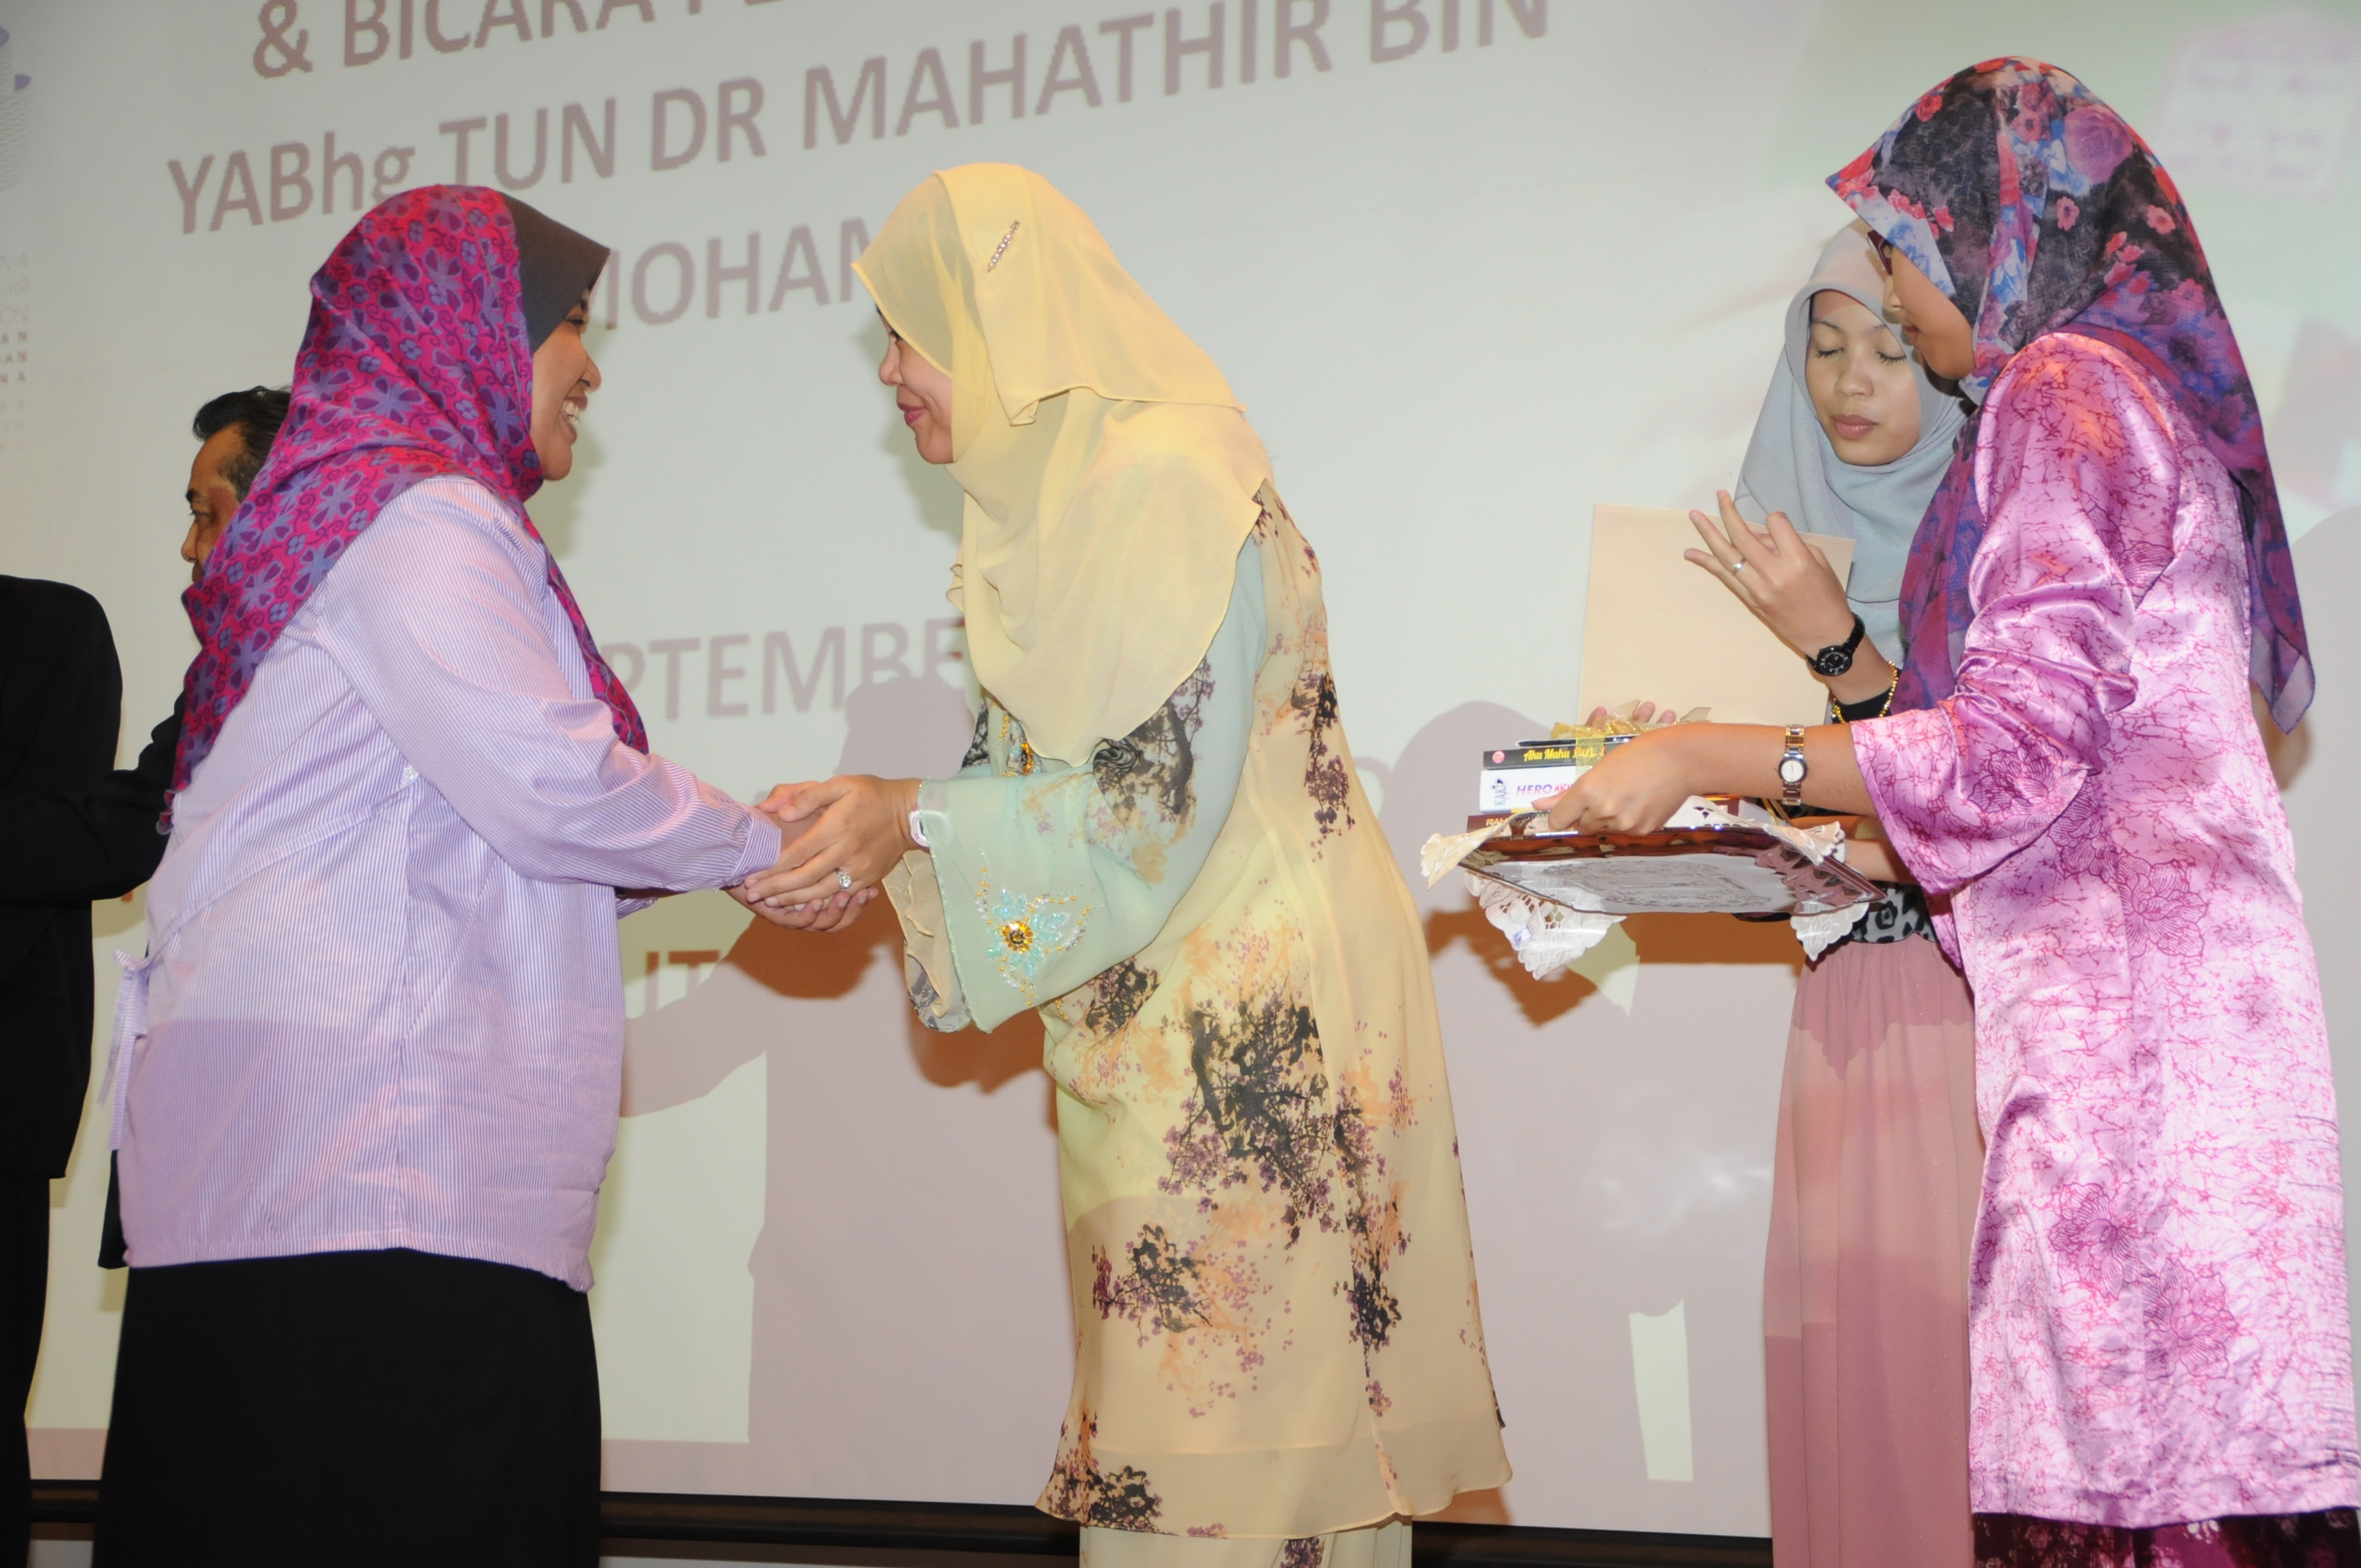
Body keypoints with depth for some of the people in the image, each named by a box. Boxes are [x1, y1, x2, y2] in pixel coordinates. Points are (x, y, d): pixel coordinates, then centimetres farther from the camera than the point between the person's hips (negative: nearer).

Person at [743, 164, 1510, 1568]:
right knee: (1163, 1427, 9)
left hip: (1241, 1029, -9)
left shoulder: (1167, 478, -14)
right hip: (1163, 1023, 9)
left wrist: (919, 823, -17)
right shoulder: (1068, 493, 15)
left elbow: (1161, 796, -18)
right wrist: (881, 822, 3)